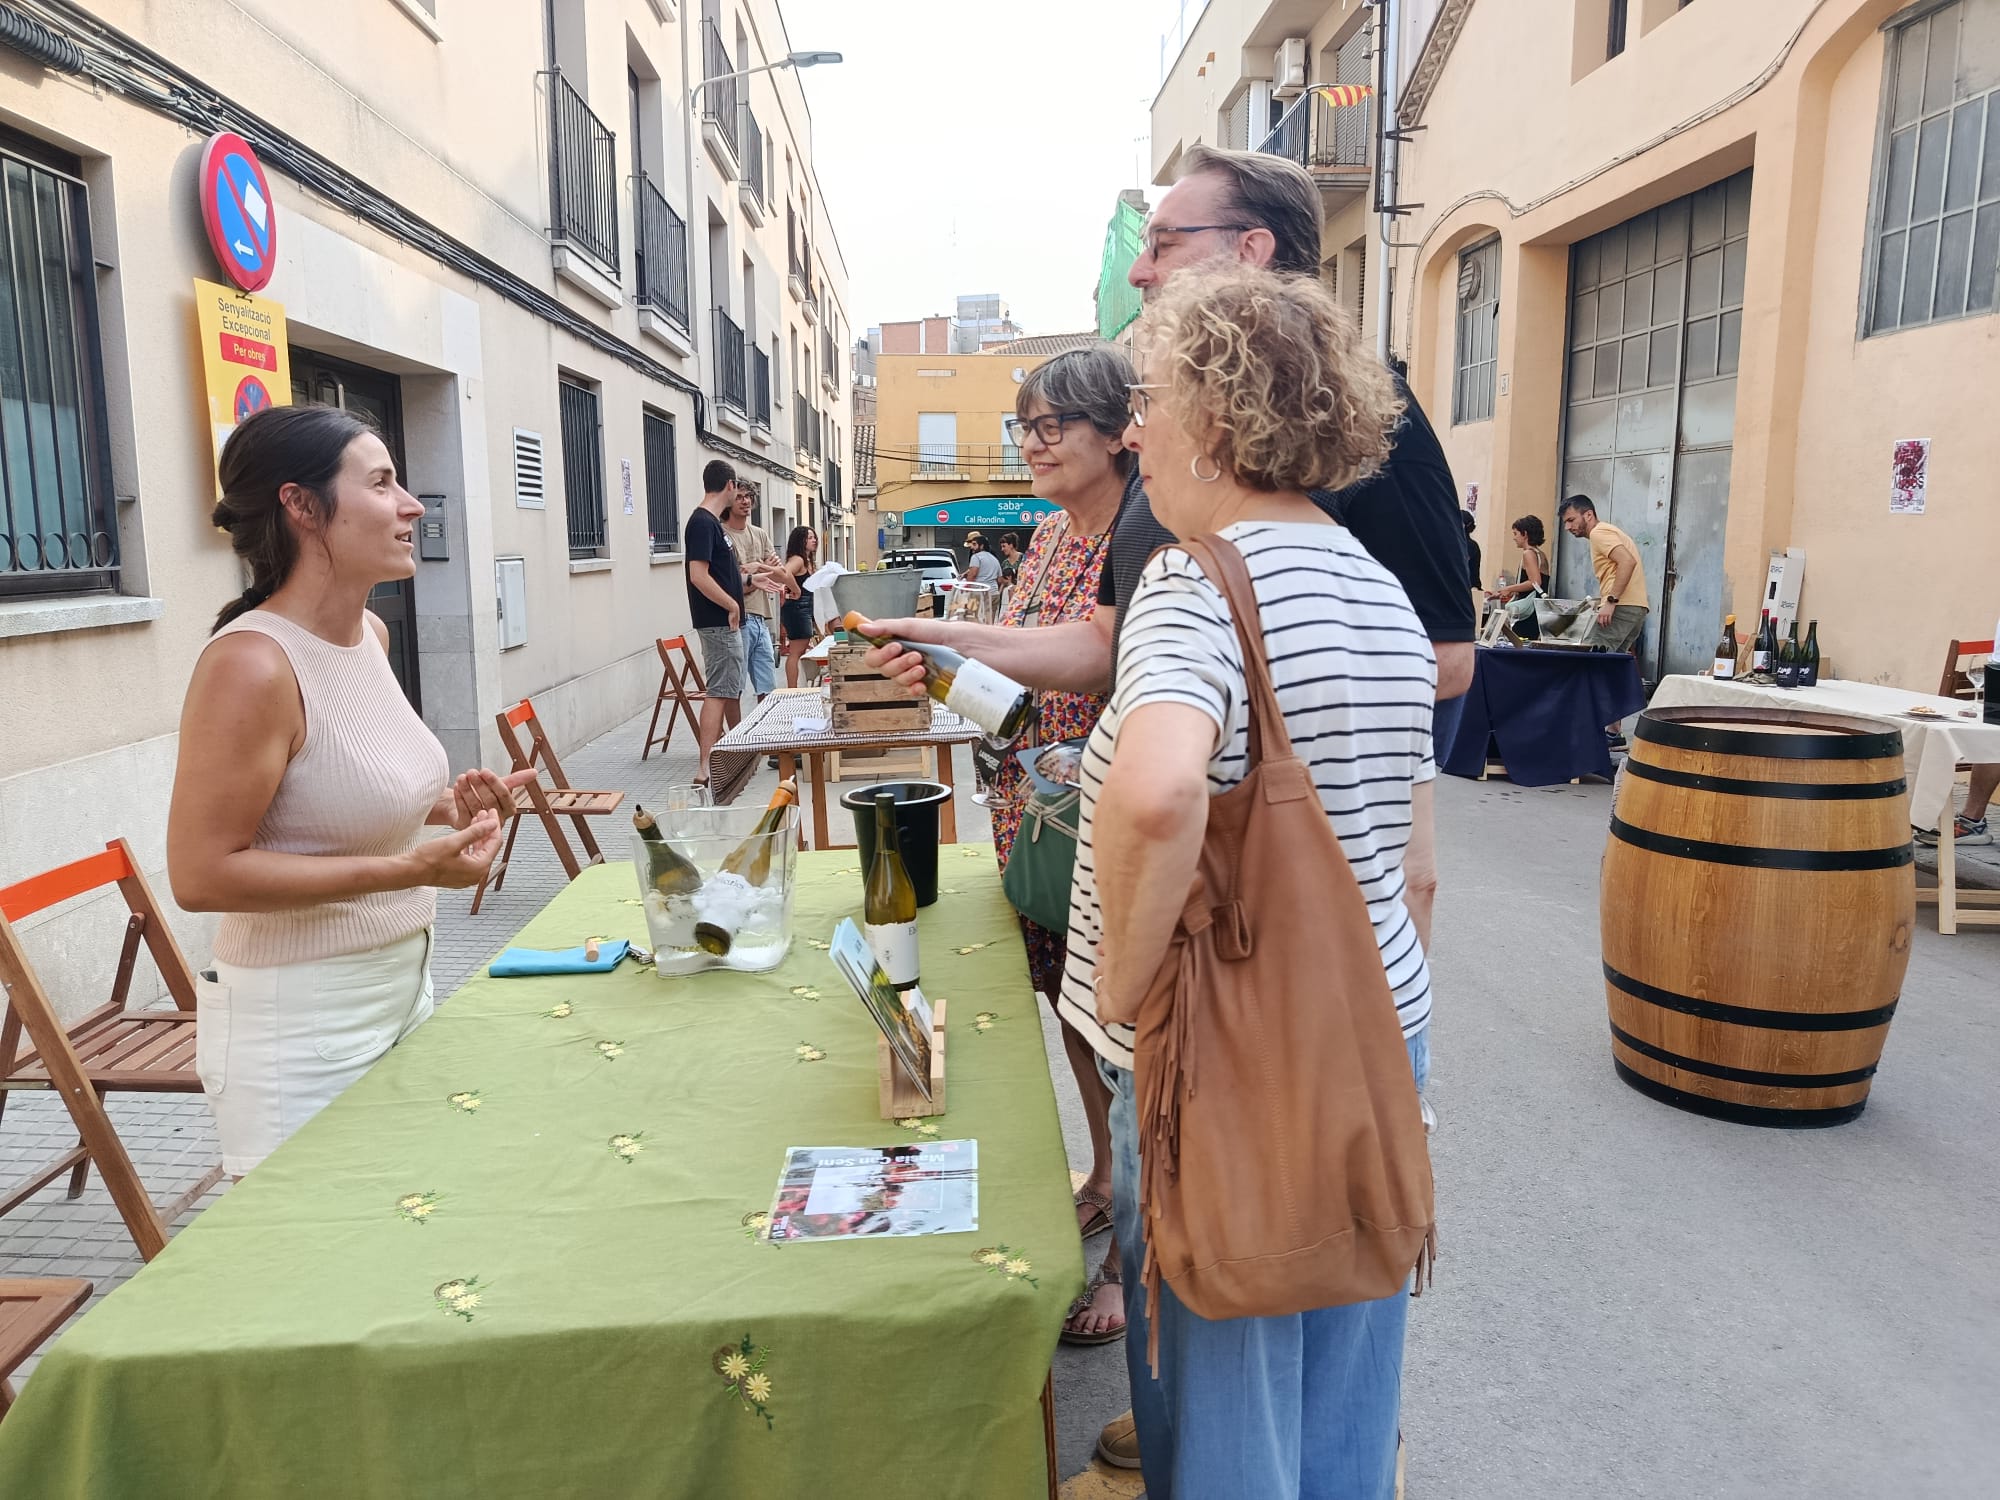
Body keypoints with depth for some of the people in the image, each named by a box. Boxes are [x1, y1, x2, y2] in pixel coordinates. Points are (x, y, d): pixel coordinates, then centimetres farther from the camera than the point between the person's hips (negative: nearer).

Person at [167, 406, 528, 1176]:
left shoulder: (371, 632, 3)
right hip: (299, 1022, -8)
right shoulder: (251, 663, -22)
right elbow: (201, 874, -22)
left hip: (401, 984, 8)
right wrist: (409, 869, -25)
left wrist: (446, 806, 0)